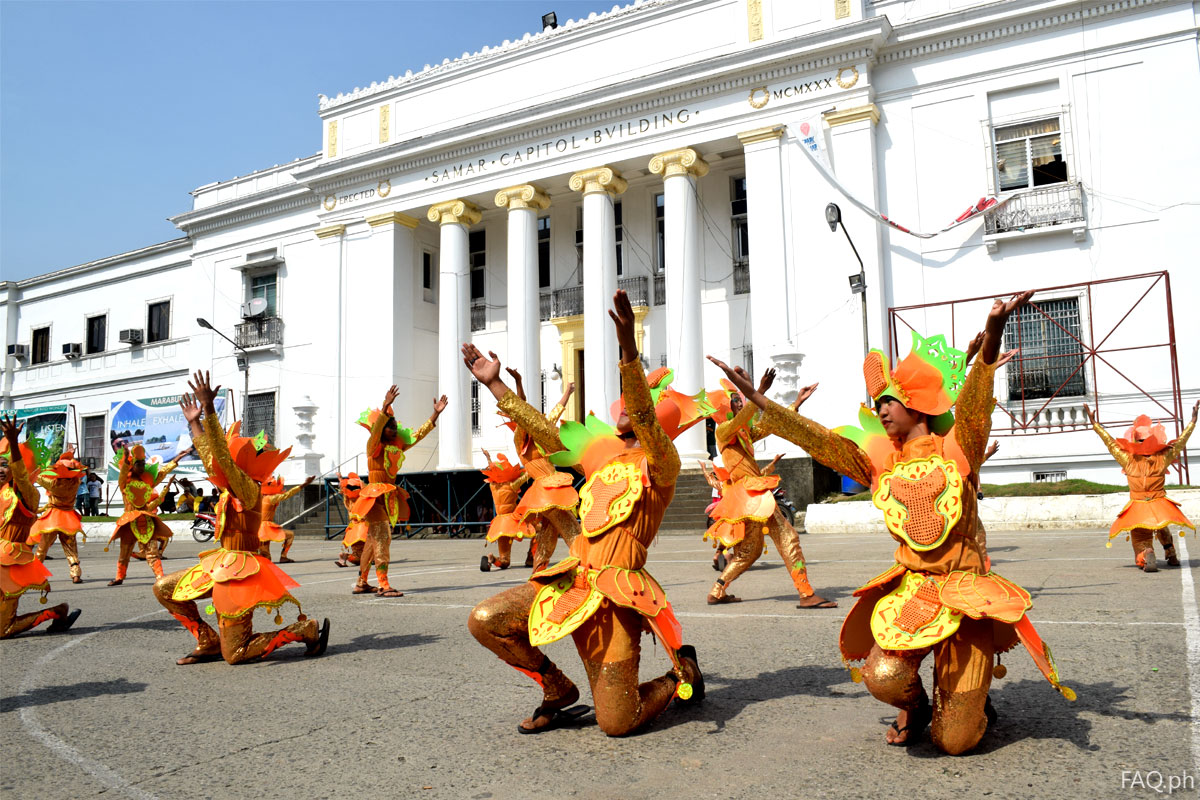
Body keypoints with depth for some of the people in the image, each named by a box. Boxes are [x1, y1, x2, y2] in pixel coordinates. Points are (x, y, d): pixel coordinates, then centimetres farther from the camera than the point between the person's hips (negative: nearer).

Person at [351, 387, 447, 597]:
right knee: (382, 539, -13)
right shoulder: (374, 446, -8)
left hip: (389, 497, 8)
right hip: (376, 496, -8)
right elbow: (376, 430, -28)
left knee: (374, 540, 13)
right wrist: (386, 406, -42)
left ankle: (361, 583, 21)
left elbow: (418, 434, 13)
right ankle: (383, 586, -15)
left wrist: (436, 413, 7)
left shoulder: (397, 446, 10)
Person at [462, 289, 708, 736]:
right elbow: (542, 431, 18)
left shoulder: (661, 463, -7)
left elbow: (643, 418, -27)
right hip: (572, 577, 7)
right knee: (485, 621, -8)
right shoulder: (602, 451, 14)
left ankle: (682, 676, 25)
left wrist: (629, 351, -42)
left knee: (616, 723, -7)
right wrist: (494, 384, 17)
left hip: (616, 593, -6)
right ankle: (557, 691, 14)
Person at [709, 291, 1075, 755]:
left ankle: (969, 696, 32)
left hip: (965, 591, -3)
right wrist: (760, 403, -10)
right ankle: (915, 705, 12)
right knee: (883, 676, -26)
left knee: (954, 741, -5)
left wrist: (992, 335, -44)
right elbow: (819, 440, 0)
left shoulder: (956, 450, -5)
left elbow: (974, 403, -23)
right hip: (910, 590, 3)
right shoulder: (881, 461, 6)